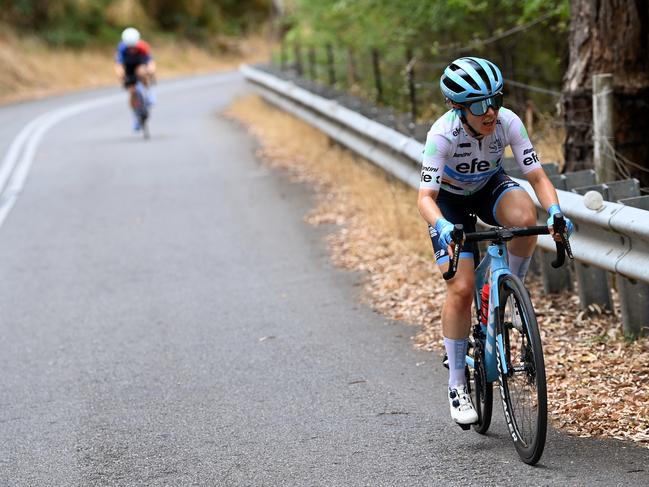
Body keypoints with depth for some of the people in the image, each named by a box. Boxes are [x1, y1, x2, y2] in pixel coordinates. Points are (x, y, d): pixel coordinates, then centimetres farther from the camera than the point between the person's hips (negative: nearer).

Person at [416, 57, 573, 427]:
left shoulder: (508, 122, -27)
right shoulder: (443, 134, -34)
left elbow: (537, 176, -27)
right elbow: (426, 196, -37)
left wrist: (554, 211, -46)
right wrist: (442, 227, -58)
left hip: (490, 188, 2)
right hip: (450, 199, -2)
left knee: (525, 216, -35)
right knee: (461, 289, -16)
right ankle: (457, 384, -1)